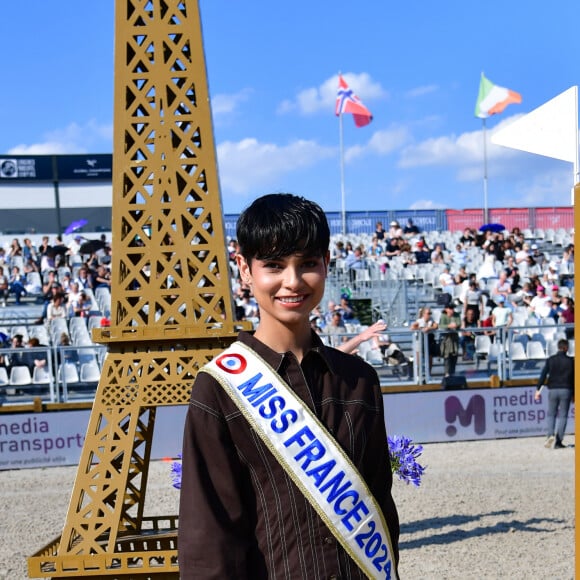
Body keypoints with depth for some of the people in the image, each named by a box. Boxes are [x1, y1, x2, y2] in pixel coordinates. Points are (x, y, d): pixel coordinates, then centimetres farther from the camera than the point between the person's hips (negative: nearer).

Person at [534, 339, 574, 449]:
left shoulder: (550, 360, 3)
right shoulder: (570, 361, 1)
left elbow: (543, 375, -4)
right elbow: (573, 378, 3)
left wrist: (538, 389, -4)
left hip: (552, 390, 1)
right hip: (565, 390, -1)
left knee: (551, 415, 11)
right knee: (562, 416, 2)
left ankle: (550, 435, -9)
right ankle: (558, 441, -5)